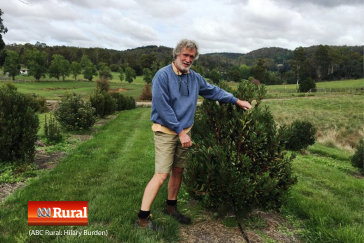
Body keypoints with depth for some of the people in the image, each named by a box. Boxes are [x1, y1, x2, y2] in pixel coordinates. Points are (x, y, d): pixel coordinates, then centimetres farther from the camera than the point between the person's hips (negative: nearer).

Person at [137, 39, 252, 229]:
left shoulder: (194, 77, 9)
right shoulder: (163, 75, -13)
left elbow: (213, 90, 21)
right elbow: (162, 108, -18)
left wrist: (237, 101, 19)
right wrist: (180, 132, -16)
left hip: (184, 131, 7)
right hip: (166, 131, -6)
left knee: (178, 171, 14)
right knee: (161, 174, -9)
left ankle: (171, 207, 32)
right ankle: (143, 217, 2)